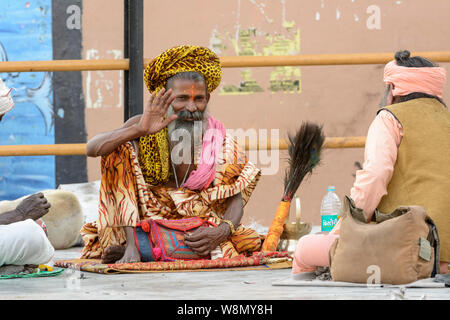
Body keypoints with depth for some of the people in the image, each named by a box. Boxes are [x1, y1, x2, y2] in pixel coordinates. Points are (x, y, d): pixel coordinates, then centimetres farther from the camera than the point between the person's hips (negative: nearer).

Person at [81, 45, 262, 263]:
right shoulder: (145, 128, -9)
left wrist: (222, 231, -29)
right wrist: (138, 131, -37)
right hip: (145, 219, 0)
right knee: (120, 150, -17)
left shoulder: (220, 139, -5)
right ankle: (131, 245, -27)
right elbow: (92, 149, -21)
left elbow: (235, 199, -7)